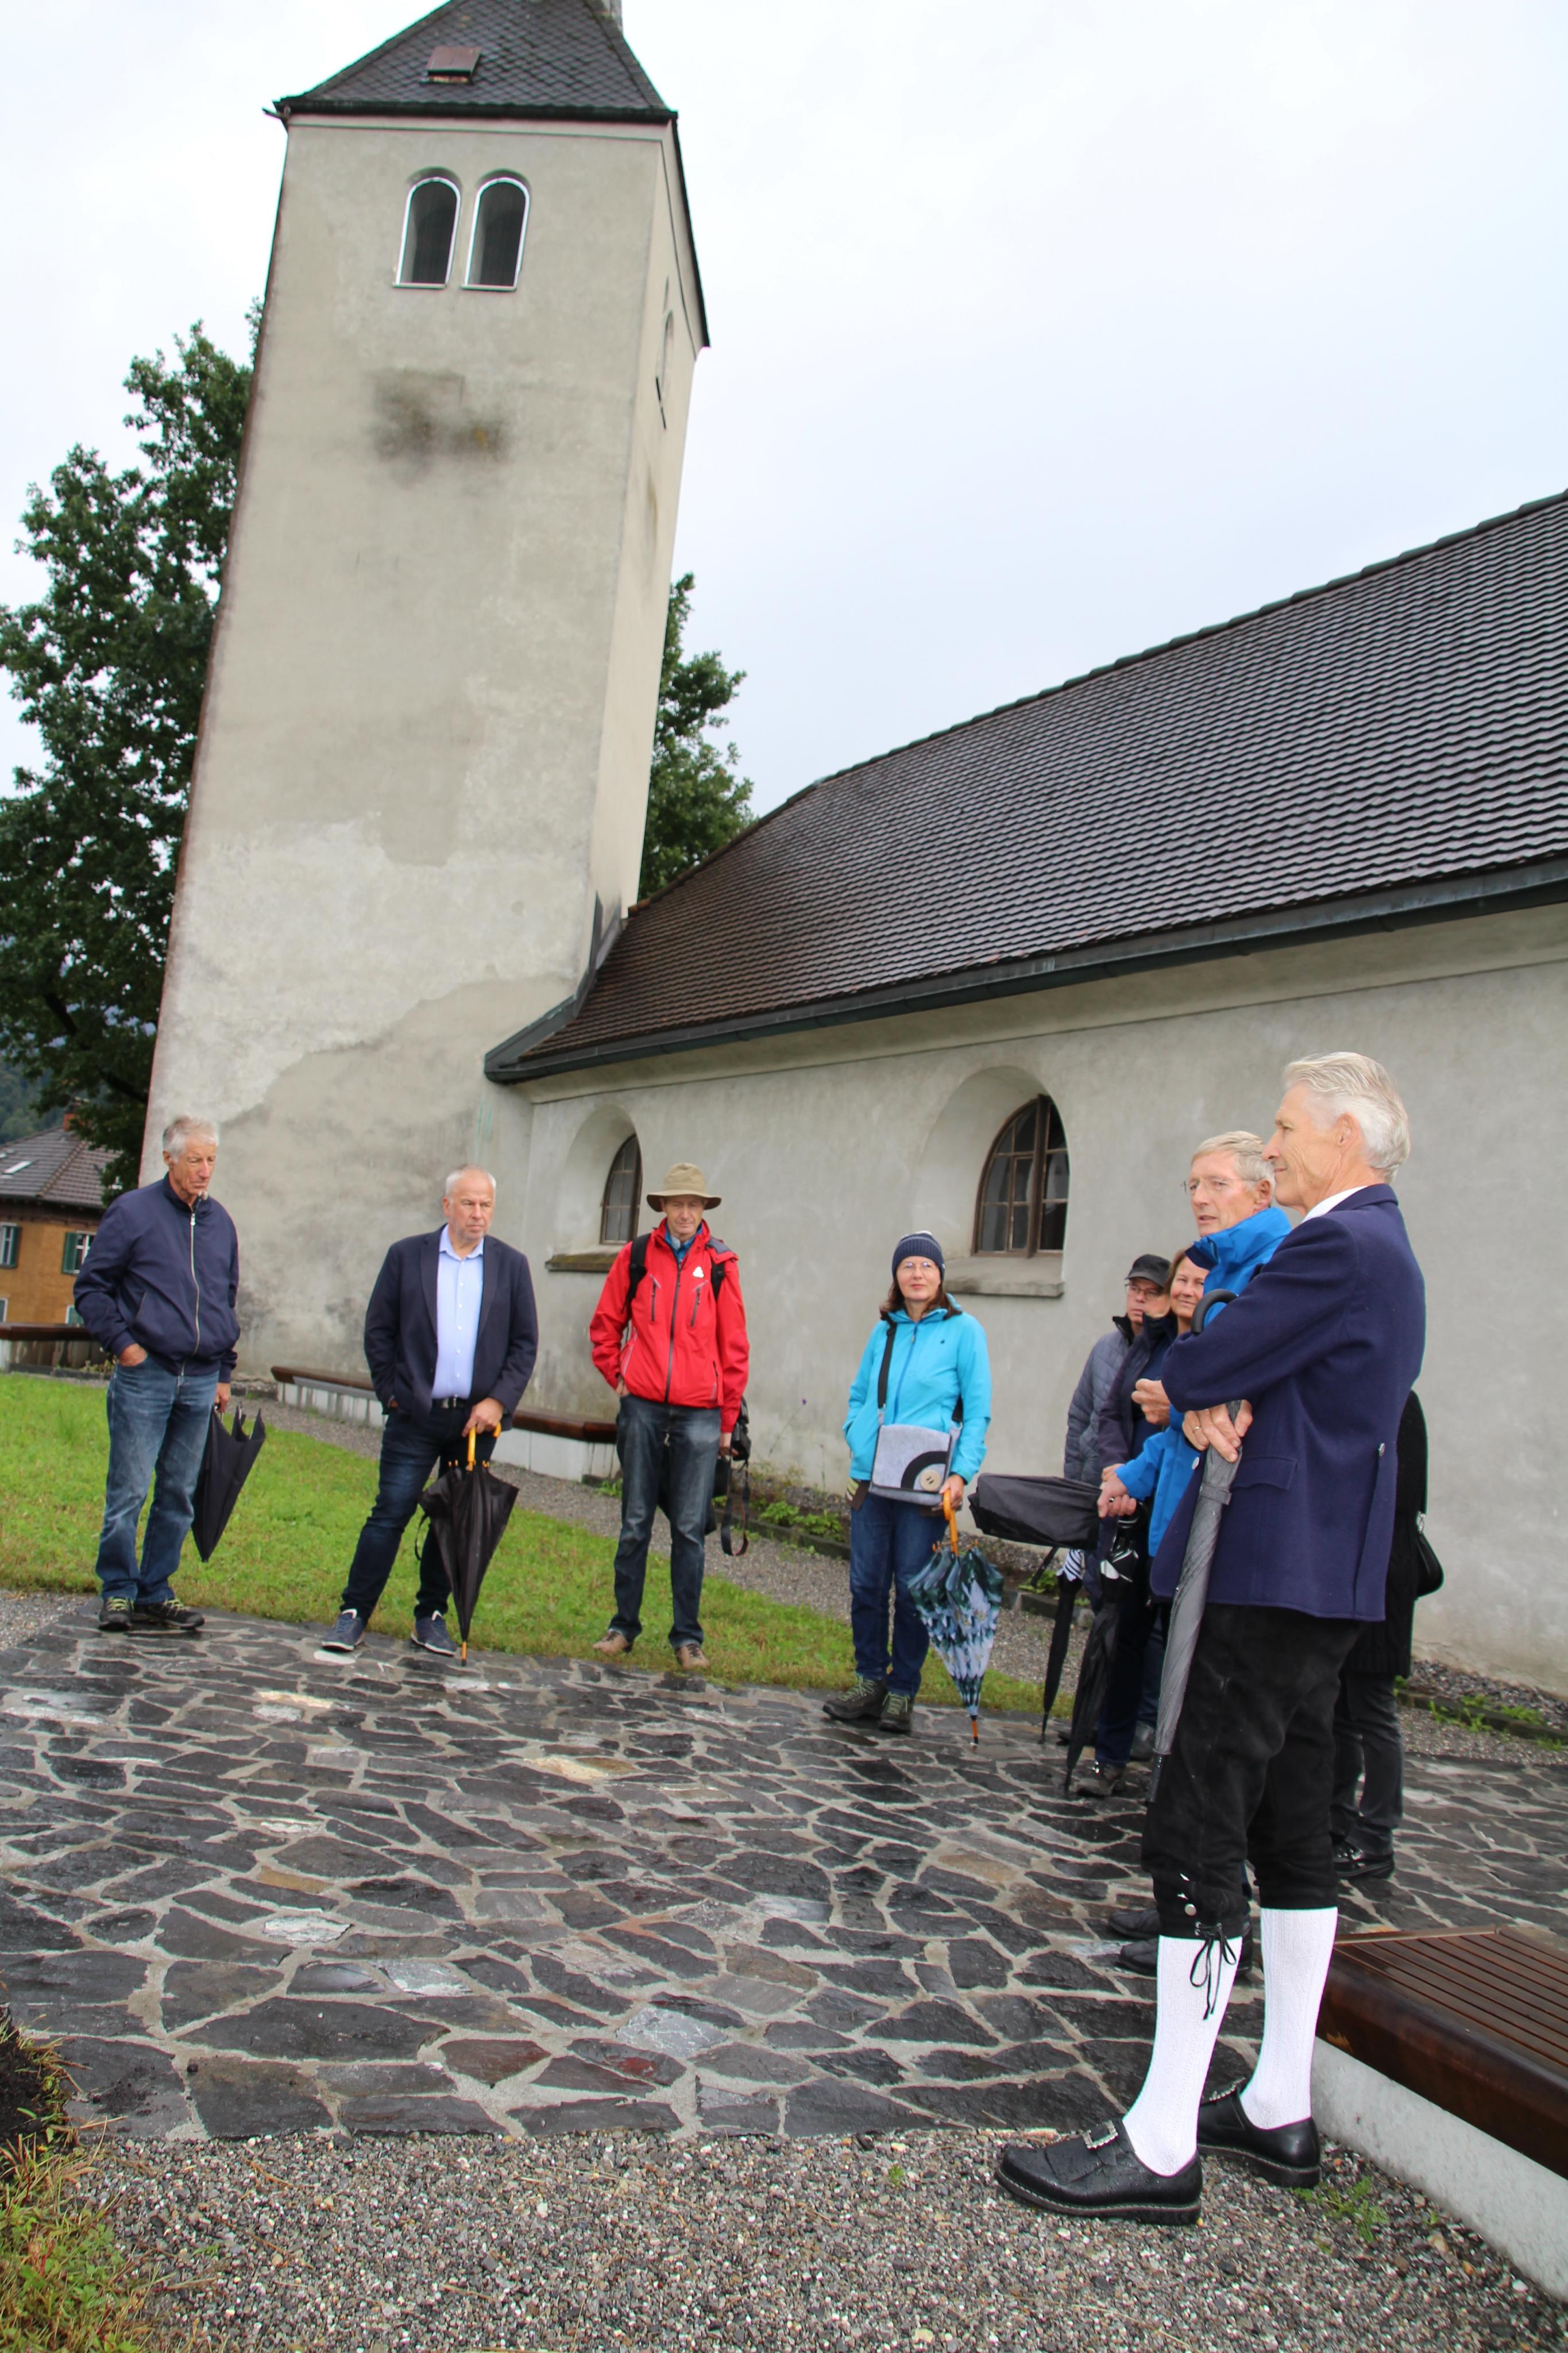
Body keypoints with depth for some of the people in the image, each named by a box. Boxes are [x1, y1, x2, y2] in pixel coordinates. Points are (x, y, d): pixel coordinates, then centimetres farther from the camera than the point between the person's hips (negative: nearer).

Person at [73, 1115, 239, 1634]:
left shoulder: (221, 1222, 13)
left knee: (179, 1494, 8)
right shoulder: (132, 1212, -1)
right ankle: (118, 1592, 9)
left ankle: (156, 1593, 17)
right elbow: (90, 1287, 0)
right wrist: (121, 1343, -10)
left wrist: (224, 1372, 17)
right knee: (128, 1491, -2)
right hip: (145, 1376, -4)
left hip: (200, 1382, 5)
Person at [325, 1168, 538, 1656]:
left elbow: (525, 1343, 6)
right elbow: (378, 1329, 6)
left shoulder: (511, 1265, 6)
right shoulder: (407, 1256, 4)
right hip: (415, 1415, -1)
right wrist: (391, 1392, -1)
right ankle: (354, 1613, 7)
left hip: (477, 1418, 2)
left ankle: (431, 1616, 20)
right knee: (390, 1514, -3)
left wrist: (498, 1401, -5)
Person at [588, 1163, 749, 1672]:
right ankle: (623, 1625, 19)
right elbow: (605, 1324, 16)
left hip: (699, 1414, -1)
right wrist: (616, 1376, 6)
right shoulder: (636, 1256, 6)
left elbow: (734, 1344, 5)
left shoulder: (720, 1263, 4)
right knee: (635, 1523, 8)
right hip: (643, 1407, 1)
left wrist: (728, 1420, 5)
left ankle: (687, 1636, 12)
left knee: (690, 1529, 3)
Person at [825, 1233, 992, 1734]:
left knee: (912, 1589, 3)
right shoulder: (885, 1330, 12)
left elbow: (977, 1411, -5)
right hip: (871, 1477, 4)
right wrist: (855, 1437, 4)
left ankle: (902, 1693, 16)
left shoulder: (963, 1330, -2)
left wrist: (961, 1473, -14)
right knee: (866, 1584, 7)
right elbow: (859, 1394, 22)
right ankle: (869, 1683, 21)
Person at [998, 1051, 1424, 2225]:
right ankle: (1281, 2112, 27)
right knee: (1292, 1833, 15)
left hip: (1278, 1574, -11)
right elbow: (1220, 1373, 15)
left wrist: (1195, 1390, 5)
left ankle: (1163, 2146, 0)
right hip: (1323, 1577, 11)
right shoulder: (1377, 1249, 17)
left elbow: (1193, 1369, -18)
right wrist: (1213, 1407, -6)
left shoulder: (1339, 1247, -17)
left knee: (1199, 1839, -7)